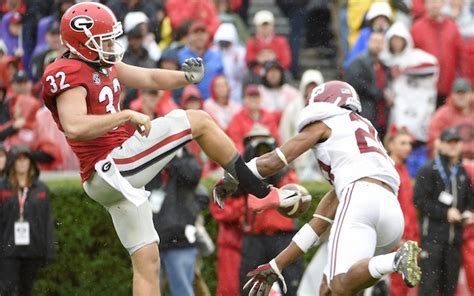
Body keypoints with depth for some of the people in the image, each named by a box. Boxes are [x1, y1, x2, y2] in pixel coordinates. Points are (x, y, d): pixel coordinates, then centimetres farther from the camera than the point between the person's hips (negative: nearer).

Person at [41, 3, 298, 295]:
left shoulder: (101, 65, 15)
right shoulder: (67, 75, -15)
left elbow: (149, 78, 20)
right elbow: (74, 127, -31)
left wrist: (186, 76, 3)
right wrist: (127, 116, -27)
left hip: (119, 173, 10)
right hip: (110, 169, -10)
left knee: (147, 261, 11)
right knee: (198, 121, -4)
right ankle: (262, 192, 6)